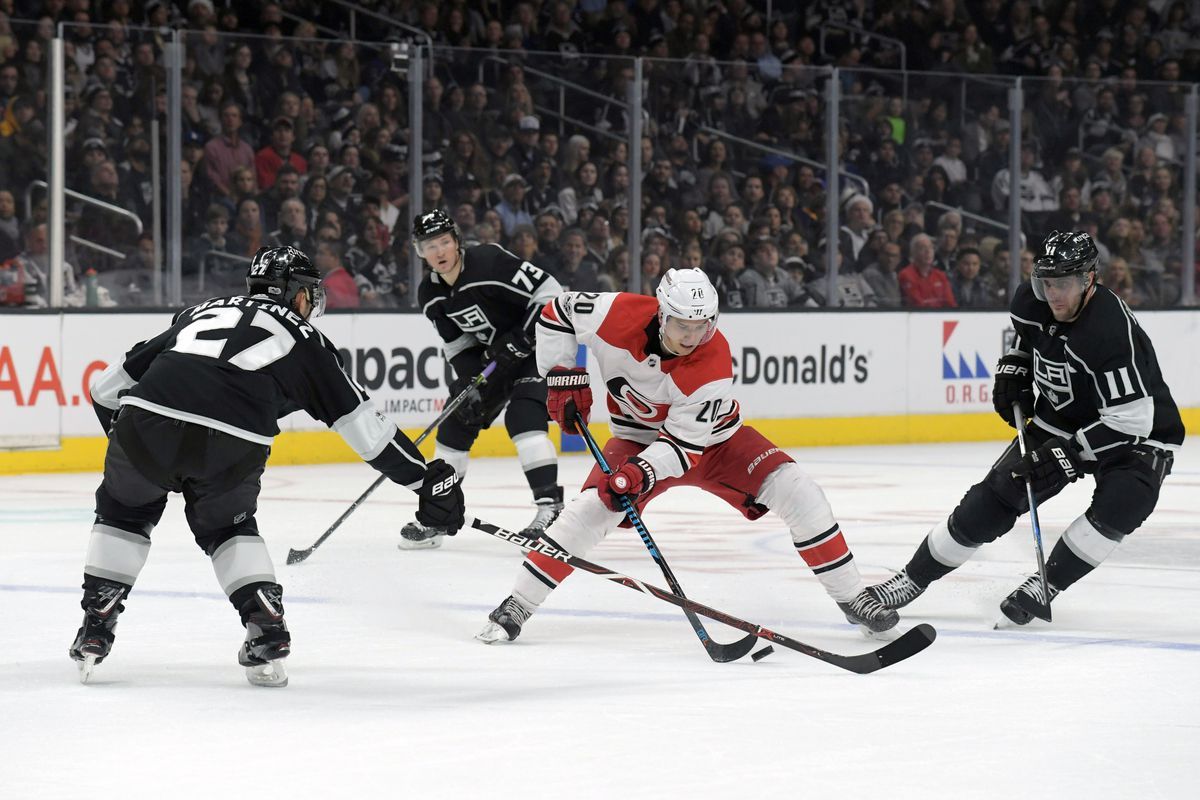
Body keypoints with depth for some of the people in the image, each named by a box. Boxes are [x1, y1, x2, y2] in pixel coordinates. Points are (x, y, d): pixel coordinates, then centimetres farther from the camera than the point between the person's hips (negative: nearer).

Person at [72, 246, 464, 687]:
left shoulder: (202, 312, 33)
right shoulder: (302, 339, 24)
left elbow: (108, 386, 33)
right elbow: (361, 421, 21)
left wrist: (125, 433, 49)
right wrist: (426, 478, 25)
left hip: (147, 421, 2)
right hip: (231, 447, -2)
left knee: (124, 510, 29)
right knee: (226, 524, 28)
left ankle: (95, 630, 21)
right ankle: (267, 627, 15)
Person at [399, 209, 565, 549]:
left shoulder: (490, 262, -26)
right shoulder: (431, 295, -4)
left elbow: (549, 293, -26)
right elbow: (456, 342, 3)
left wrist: (519, 341, -26)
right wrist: (469, 379, -13)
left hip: (536, 344, -8)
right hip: (491, 355, 8)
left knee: (523, 415, -27)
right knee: (457, 421, 6)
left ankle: (551, 505, -28)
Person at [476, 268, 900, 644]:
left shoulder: (714, 365, -32)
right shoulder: (620, 314, -28)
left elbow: (684, 445, -29)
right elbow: (557, 313, -9)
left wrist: (642, 473, -45)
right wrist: (564, 377, -14)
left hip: (711, 438, -1)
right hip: (639, 438, 1)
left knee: (796, 492, -18)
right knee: (592, 510, -22)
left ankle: (852, 598, -6)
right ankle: (517, 606, -10)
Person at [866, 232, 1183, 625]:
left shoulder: (1112, 331, -34)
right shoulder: (1032, 300, -12)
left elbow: (1130, 420, -34)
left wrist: (1067, 458, -32)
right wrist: (1013, 370, 0)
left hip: (1138, 434, -6)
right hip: (1059, 423, 6)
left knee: (1118, 507, -33)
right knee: (990, 501, -3)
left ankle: (1046, 585, -16)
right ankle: (911, 579, 9)